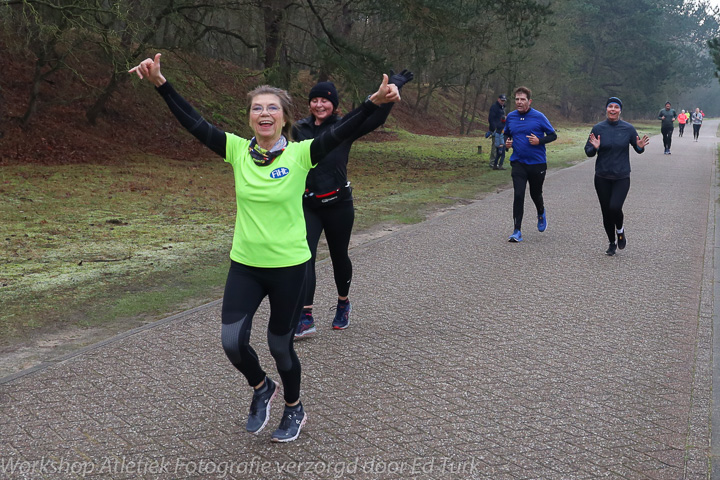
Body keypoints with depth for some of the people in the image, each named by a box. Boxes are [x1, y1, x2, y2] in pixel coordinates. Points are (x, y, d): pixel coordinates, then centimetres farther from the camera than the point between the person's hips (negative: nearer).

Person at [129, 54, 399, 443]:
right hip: (245, 264, 3)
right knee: (232, 341, -4)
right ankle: (261, 388, 30)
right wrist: (160, 83, -16)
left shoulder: (300, 154, -11)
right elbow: (195, 124, -7)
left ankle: (294, 409, 38)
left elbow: (341, 132, -23)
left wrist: (375, 101, -38)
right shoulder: (238, 150, -2)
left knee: (280, 345, 9)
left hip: (289, 265, -3)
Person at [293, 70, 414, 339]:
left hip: (338, 204, -1)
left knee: (339, 256, 13)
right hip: (307, 204, 2)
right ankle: (306, 318, -7)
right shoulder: (300, 130, 3)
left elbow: (375, 119, -18)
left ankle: (343, 304, 37)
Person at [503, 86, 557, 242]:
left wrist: (539, 141, -17)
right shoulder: (510, 117, 4)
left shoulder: (539, 117, -6)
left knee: (536, 193, 13)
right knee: (518, 195, -10)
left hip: (537, 163, -1)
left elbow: (553, 135, 0)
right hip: (518, 163, 2)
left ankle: (541, 213, 48)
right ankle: (517, 231, -6)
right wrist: (507, 143, -1)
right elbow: (506, 134, 21)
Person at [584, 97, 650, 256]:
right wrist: (594, 147, -20)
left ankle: (620, 229, 13)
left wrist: (640, 147, -14)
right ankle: (612, 243, 28)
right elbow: (588, 152, 1)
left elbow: (638, 149, 9)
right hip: (602, 178, 2)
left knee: (615, 207, -20)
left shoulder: (628, 128, -2)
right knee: (606, 212, 6)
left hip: (622, 177, -1)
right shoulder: (598, 128, -2)